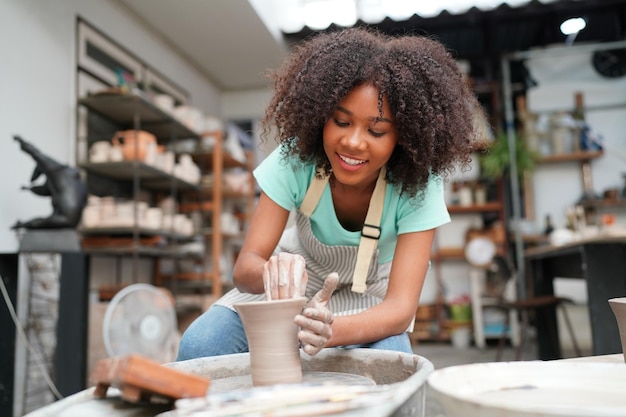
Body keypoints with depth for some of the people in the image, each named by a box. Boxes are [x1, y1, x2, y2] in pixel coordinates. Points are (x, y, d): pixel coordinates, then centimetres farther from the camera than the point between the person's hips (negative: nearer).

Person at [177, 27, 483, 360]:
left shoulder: (417, 185, -27)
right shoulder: (296, 158, -26)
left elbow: (401, 306, -32)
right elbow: (244, 266, -26)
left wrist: (332, 329, -53)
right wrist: (272, 270, -51)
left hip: (370, 298, 0)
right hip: (299, 281, 1)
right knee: (198, 346, -21)